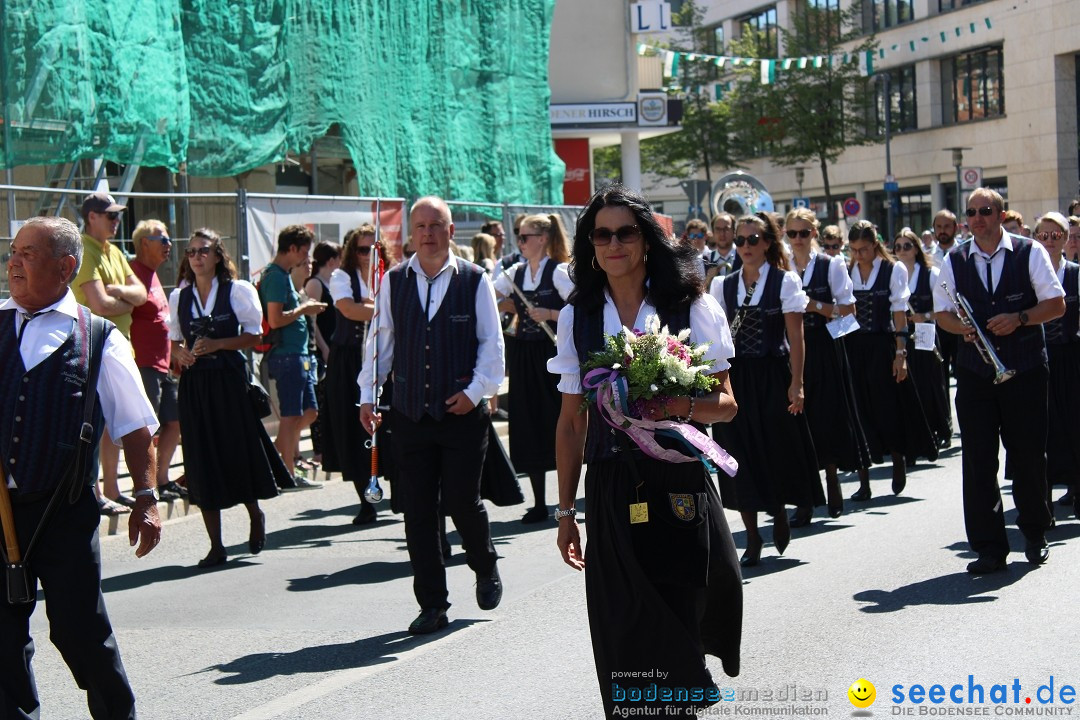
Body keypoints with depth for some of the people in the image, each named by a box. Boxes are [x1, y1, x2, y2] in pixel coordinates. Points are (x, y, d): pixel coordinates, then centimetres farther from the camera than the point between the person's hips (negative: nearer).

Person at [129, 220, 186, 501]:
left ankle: (163, 480, 21)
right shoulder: (135, 272, -11)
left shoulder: (152, 274, 20)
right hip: (144, 364, -10)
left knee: (175, 422, 13)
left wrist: (176, 354, 23)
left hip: (163, 364, 10)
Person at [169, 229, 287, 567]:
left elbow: (255, 335, -4)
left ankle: (255, 515, 31)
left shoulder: (237, 290, -1)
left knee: (239, 452, 0)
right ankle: (216, 546, 8)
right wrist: (181, 353, -5)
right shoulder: (178, 297, 10)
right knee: (202, 460, 2)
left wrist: (216, 345, -14)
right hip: (194, 383, 3)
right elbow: (174, 340, 17)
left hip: (229, 379, -3)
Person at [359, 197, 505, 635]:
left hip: (463, 412, -2)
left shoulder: (475, 281, -1)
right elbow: (380, 339, 10)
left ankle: (486, 569, 29)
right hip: (410, 414, 3)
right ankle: (431, 605, 13)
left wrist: (476, 390, -8)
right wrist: (367, 394, 5)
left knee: (462, 503, -3)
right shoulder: (394, 282, 6)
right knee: (418, 512, 4)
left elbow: (491, 342, 1)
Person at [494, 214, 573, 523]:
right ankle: (539, 503, 15)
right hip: (523, 357, 6)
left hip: (553, 355, -6)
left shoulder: (559, 272, -7)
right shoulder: (515, 273, 9)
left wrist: (549, 314, -19)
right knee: (528, 428, 6)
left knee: (557, 425, -2)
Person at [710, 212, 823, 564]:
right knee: (741, 453, 1)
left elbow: (796, 337, -4)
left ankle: (780, 514, 31)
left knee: (777, 450, 2)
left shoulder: (785, 281, -1)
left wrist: (796, 384, -10)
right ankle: (752, 537, 10)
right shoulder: (723, 285, 8)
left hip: (773, 376, -3)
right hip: (736, 377, 3)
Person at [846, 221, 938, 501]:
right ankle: (863, 482, 7)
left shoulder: (893, 270, -1)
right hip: (853, 348, 3)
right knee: (859, 412, 2)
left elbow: (899, 313, -3)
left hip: (882, 346, -3)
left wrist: (900, 352, -9)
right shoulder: (846, 272, 7)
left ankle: (899, 460, 28)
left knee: (888, 408, 0)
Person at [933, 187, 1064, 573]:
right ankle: (989, 547, 5)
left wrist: (1019, 318, -16)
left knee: (1029, 454, 5)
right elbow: (942, 313, 9)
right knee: (978, 460, -2)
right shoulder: (954, 261, 7)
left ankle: (1034, 535, 26)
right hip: (974, 372, 2)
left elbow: (1056, 304, -1)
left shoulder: (1030, 253, 0)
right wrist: (963, 328, -12)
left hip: (1025, 368, -2)